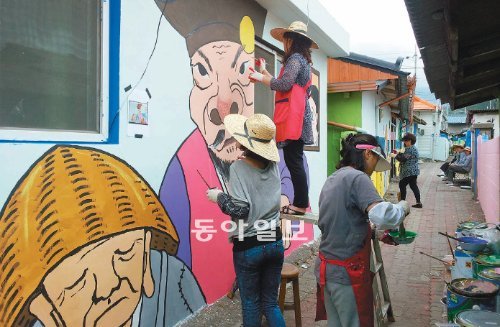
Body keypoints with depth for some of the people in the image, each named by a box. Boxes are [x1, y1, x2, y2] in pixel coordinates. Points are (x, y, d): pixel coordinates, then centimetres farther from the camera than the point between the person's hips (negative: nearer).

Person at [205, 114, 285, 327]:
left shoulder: (238, 167, -15)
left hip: (248, 247, -5)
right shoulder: (273, 165, 0)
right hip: (275, 243, 5)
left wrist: (219, 196, -6)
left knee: (251, 305, 13)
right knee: (271, 303, 17)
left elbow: (240, 209, -21)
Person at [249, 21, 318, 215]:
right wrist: (264, 72, 32)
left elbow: (283, 85, -16)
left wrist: (260, 78, -2)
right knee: (294, 160, 8)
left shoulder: (295, 58, -5)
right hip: (294, 117, 10)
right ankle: (300, 202, 10)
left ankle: (301, 204, -8)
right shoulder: (301, 59, 25)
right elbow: (282, 85, 23)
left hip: (292, 117, -10)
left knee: (293, 161, -10)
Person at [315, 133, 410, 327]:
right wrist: (402, 207, -10)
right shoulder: (357, 178, -16)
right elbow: (383, 217, -30)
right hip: (347, 272, -8)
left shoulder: (332, 179, 10)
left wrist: (375, 233, 15)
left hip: (327, 267, 8)